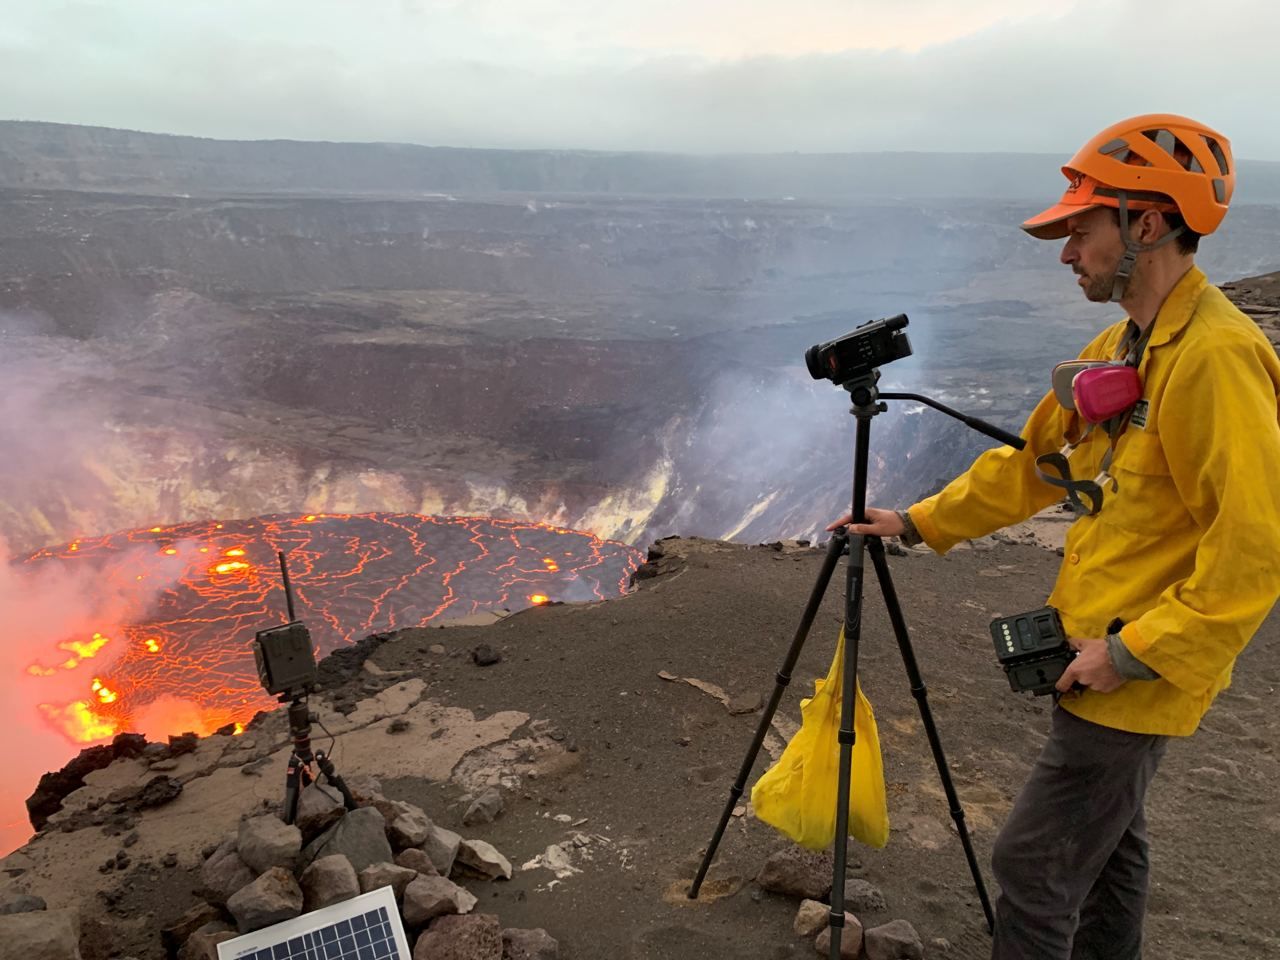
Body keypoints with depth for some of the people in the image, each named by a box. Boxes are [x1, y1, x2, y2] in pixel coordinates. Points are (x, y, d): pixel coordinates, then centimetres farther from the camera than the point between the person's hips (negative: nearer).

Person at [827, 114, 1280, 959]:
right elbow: (1032, 463, 14)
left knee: (1035, 863, 0)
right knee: (1105, 839, 23)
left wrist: (1133, 650, -21)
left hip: (1144, 675, -9)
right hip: (1104, 656, 9)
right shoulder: (1121, 347, 8)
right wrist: (917, 523, 12)